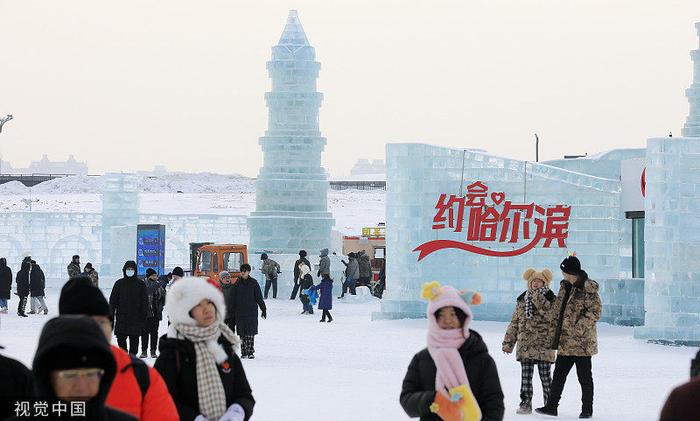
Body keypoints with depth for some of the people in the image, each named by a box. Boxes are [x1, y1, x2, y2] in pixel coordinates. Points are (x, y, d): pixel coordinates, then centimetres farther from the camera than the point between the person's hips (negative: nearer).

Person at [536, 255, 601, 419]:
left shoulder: (588, 288, -12)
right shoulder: (566, 287, 13)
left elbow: (595, 311, -16)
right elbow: (558, 309, 22)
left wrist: (579, 327, -20)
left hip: (582, 341, -8)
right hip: (565, 341, 8)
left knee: (584, 376, 2)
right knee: (558, 374, 9)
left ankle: (587, 409, 10)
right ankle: (551, 406, 15)